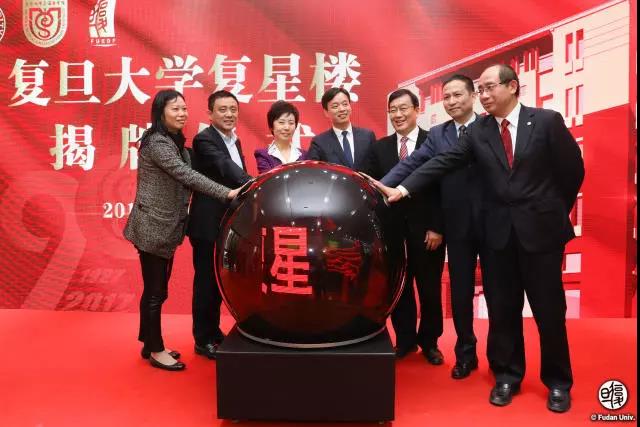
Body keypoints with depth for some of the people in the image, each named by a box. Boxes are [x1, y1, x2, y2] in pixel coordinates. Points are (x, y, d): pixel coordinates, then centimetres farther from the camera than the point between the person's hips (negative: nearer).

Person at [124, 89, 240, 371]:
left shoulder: (175, 141, 13)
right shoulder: (157, 142, -16)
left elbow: (181, 182, 12)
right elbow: (186, 175, -24)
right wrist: (227, 193, -27)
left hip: (166, 227, 9)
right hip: (152, 228, -9)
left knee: (156, 289, 16)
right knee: (155, 291, 2)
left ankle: (149, 343, 29)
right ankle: (156, 350, 15)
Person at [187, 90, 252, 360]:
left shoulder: (234, 140, 13)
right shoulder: (204, 140, -14)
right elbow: (226, 168, -31)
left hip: (228, 223, 8)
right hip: (208, 224, -8)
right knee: (206, 282, 3)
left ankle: (214, 332, 32)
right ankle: (203, 340, 18)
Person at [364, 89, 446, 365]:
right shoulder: (380, 148, 7)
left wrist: (437, 228, -10)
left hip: (427, 231, -2)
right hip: (393, 230, 3)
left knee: (430, 290, 10)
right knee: (399, 289, 11)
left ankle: (429, 342, 29)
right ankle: (405, 339, 28)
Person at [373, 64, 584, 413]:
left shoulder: (547, 121, -4)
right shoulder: (478, 131, 2)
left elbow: (572, 170, 2)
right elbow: (442, 163, -6)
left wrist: (555, 213, 9)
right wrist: (402, 189, -17)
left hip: (541, 229, -2)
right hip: (498, 231, 2)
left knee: (549, 309, 8)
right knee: (502, 309, 10)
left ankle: (558, 382, 27)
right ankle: (507, 375, 29)